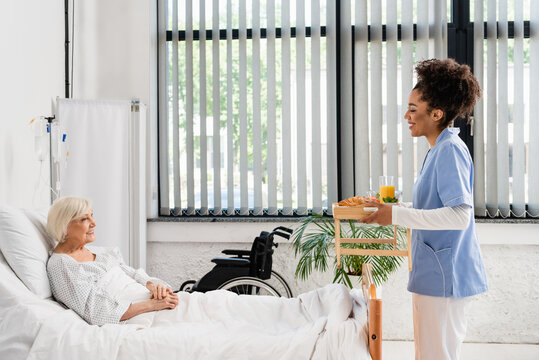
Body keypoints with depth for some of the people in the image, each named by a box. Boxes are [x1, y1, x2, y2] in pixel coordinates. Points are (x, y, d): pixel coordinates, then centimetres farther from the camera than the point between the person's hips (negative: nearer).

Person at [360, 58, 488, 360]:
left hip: (444, 276, -10)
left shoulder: (450, 150, -17)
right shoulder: (440, 150, 14)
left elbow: (460, 216, -26)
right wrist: (391, 208, 14)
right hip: (434, 274, 10)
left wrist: (397, 215, -25)